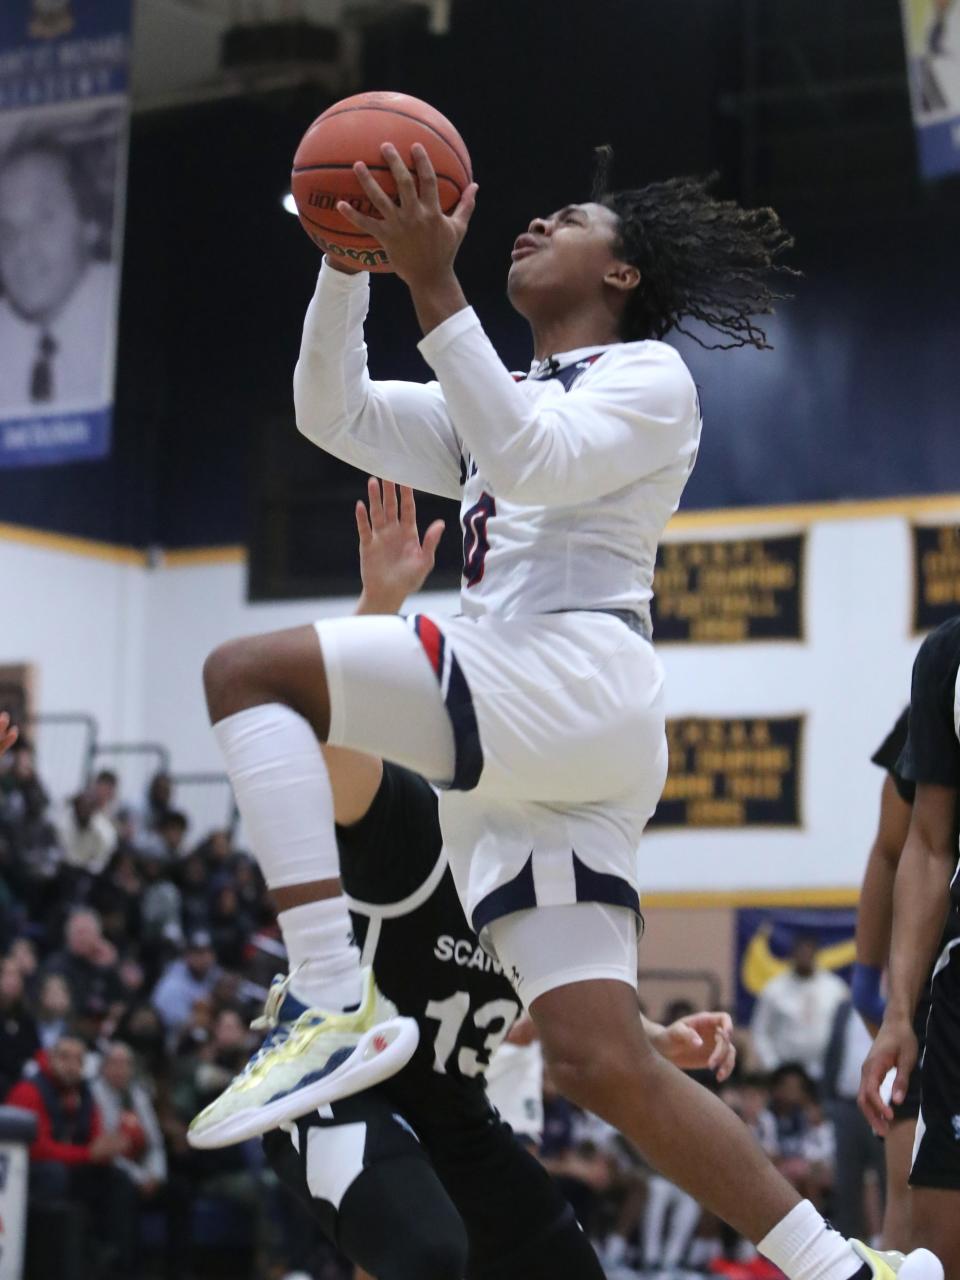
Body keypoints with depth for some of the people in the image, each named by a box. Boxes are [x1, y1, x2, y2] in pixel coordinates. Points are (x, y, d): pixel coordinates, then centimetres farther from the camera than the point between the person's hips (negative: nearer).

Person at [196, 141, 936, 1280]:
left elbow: (531, 462, -13)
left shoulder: (648, 373, 7)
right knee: (602, 1065, -3)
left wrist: (433, 288, -17)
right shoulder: (504, 404, 32)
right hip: (515, 758, 8)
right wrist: (349, 257, 9)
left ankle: (336, 1007, -30)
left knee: (246, 671, -18)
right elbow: (333, 414, 22)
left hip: (574, 677, -8)